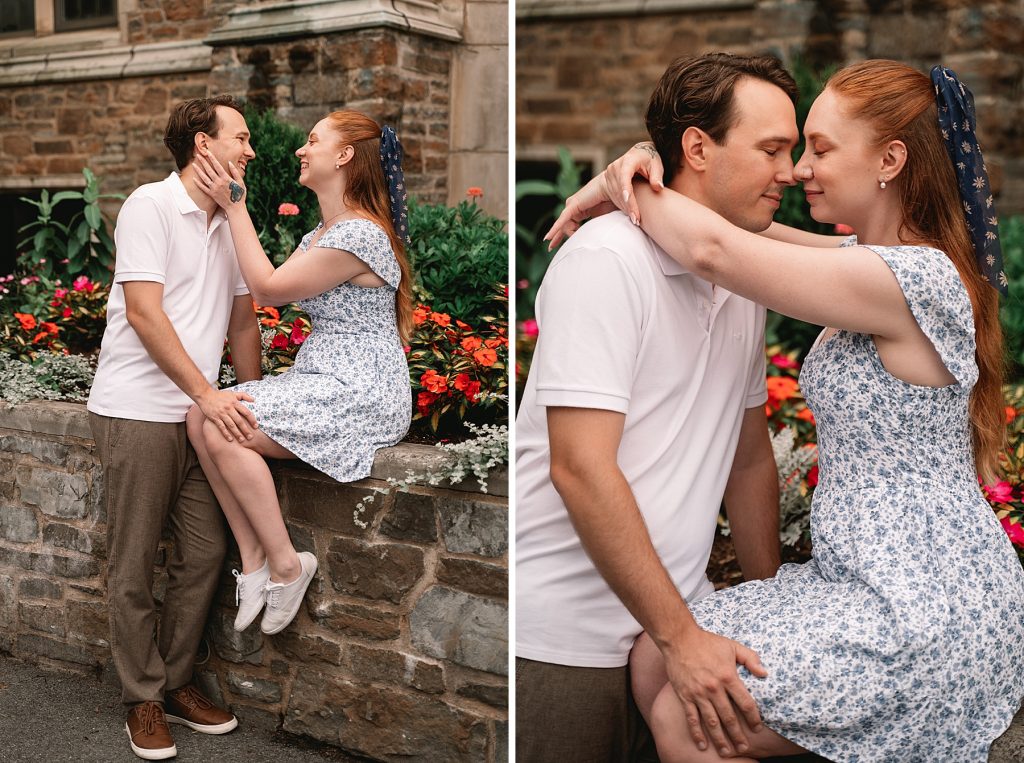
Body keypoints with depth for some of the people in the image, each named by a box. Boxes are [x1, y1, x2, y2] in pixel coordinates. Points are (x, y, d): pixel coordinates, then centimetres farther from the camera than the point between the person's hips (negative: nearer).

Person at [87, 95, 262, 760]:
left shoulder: (231, 224, 14)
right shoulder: (151, 205, -7)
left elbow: (243, 319, 19)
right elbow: (143, 311, -15)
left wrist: (252, 402, 14)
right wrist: (207, 394, -18)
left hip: (202, 412, 6)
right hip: (138, 411, -6)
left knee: (205, 555, 6)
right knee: (135, 567, 3)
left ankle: (176, 682, 23)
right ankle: (144, 699, 17)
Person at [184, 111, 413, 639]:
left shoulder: (359, 235, -17)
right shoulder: (321, 234, 16)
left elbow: (268, 287, -12)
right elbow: (268, 295, 10)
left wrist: (234, 206, -4)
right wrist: (234, 203, 12)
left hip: (361, 392, -10)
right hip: (323, 379, 10)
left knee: (223, 430, -21)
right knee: (201, 416, -7)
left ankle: (285, 564, -7)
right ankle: (253, 557, -4)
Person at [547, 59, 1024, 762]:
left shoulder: (916, 280, -22)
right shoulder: (880, 257, 9)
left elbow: (715, 249, -28)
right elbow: (747, 226, 11)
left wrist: (614, 185, -11)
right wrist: (649, 167, -9)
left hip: (929, 616, -9)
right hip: (881, 581, 9)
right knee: (655, 657, 5)